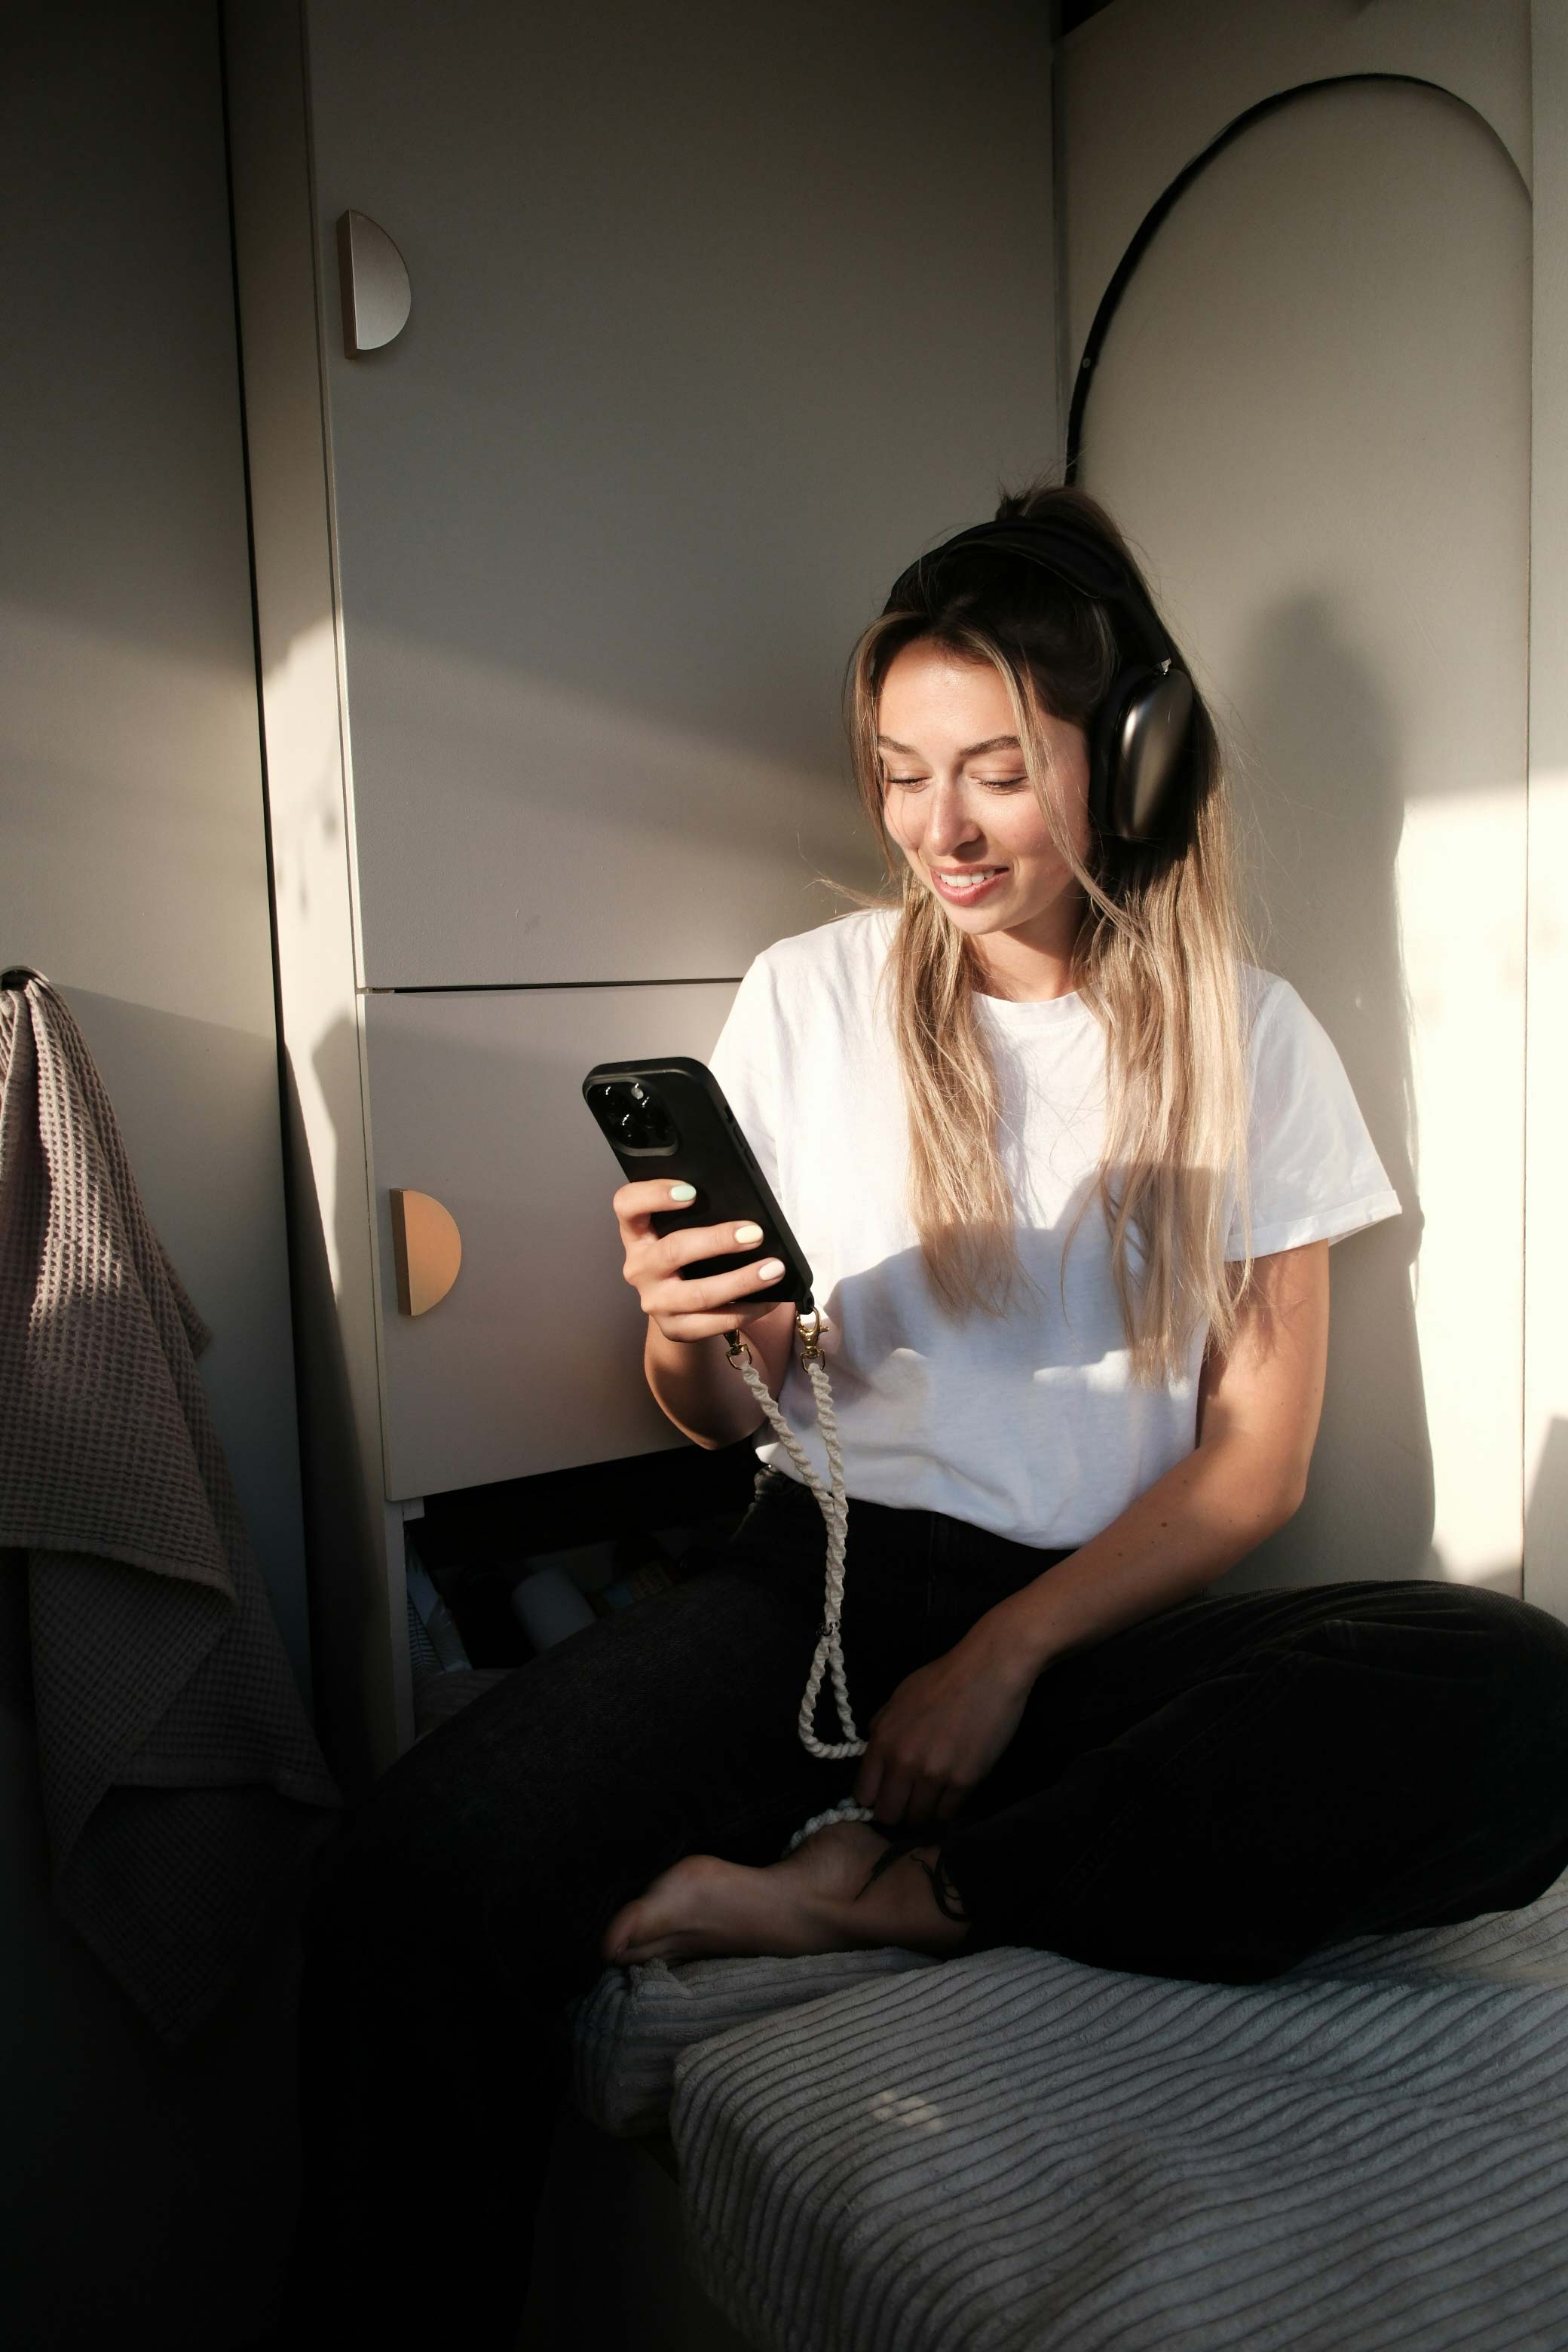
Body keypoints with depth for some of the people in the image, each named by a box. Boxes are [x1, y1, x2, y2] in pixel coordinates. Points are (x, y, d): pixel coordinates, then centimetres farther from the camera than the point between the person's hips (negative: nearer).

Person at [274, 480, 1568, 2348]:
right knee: (413, 1877, -29)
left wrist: (1007, 1654, -11)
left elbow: (1259, 1454, 3)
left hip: (1107, 1610, 1)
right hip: (836, 1568, 0)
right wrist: (690, 1342, -15)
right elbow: (717, 1422, 10)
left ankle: (879, 1893, -17)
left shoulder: (1245, 1038, 7)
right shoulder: (807, 999, 8)